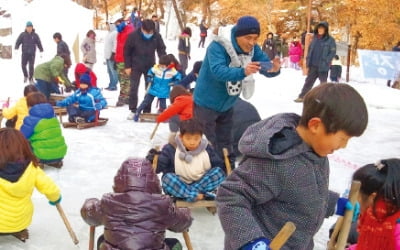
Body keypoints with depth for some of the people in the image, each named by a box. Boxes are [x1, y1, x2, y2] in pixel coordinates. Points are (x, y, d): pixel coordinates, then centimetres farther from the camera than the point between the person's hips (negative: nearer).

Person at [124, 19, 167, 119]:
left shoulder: (157, 36, -11)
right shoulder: (133, 35, -16)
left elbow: (161, 50, 0)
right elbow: (127, 51, -7)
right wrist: (127, 66, -8)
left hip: (150, 66, 2)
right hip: (136, 66, -2)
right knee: (133, 88, -3)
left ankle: (147, 111, 15)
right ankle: (133, 110, 8)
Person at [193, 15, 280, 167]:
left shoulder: (253, 49, -9)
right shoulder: (218, 47, -27)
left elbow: (266, 66, -14)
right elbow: (218, 71, -42)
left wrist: (274, 69, -39)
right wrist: (243, 72, -59)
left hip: (227, 105, 6)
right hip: (207, 103, -6)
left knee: (225, 143, 19)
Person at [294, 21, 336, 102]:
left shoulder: (330, 40, -6)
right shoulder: (315, 38, 9)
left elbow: (333, 52, -9)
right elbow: (310, 50, 14)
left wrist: (325, 61, -16)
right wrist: (308, 62, 8)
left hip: (323, 66, -5)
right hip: (313, 65, 5)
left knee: (323, 83, 6)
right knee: (308, 81, 9)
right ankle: (302, 96, 15)